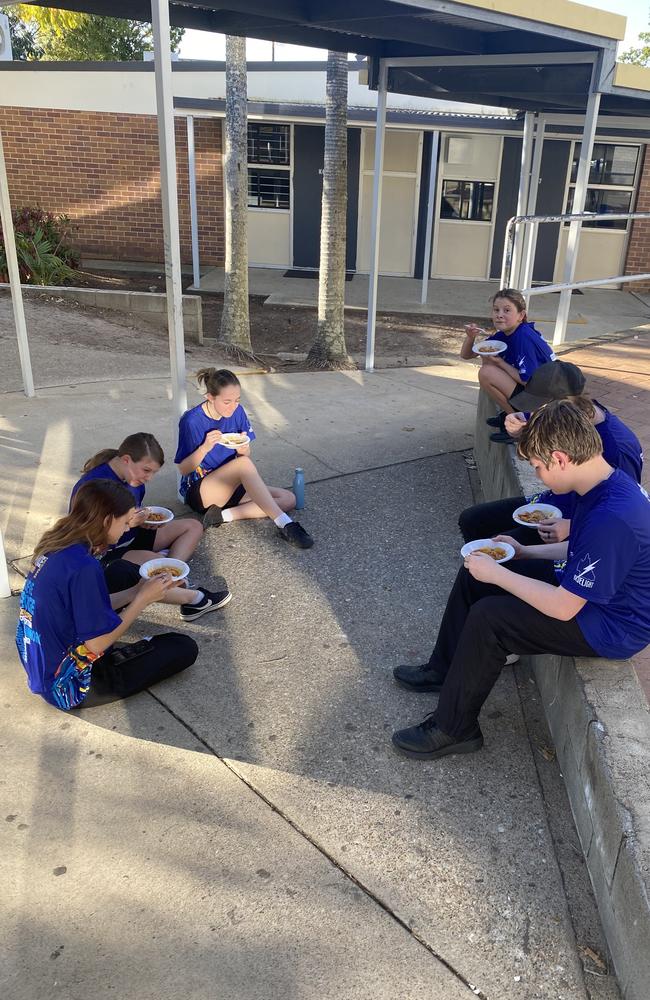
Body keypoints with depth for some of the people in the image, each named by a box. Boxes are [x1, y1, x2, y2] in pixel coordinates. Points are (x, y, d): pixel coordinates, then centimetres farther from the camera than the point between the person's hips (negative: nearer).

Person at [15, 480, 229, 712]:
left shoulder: (55, 545, -3)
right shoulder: (83, 567, -30)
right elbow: (97, 644, -24)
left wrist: (139, 590, 3)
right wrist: (144, 598, -15)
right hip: (69, 686, -9)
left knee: (125, 572, 17)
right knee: (184, 648, -2)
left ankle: (193, 596, 28)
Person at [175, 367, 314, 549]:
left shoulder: (237, 412, -2)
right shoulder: (192, 421, -16)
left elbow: (247, 456, 5)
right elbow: (184, 469, -10)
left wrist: (243, 450, -19)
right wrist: (205, 448, -28)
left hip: (230, 486, 6)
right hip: (198, 491, -6)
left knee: (288, 499, -12)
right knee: (243, 463, -35)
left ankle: (224, 515, -20)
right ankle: (285, 524, -37)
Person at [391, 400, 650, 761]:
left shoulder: (611, 519, -35)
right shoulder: (609, 482, -5)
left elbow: (563, 607, -28)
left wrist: (497, 573, -18)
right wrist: (525, 552, 5)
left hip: (611, 627, -10)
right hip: (585, 589, 10)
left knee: (487, 617, -20)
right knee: (472, 575, 7)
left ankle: (454, 729, 0)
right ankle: (444, 669, 27)